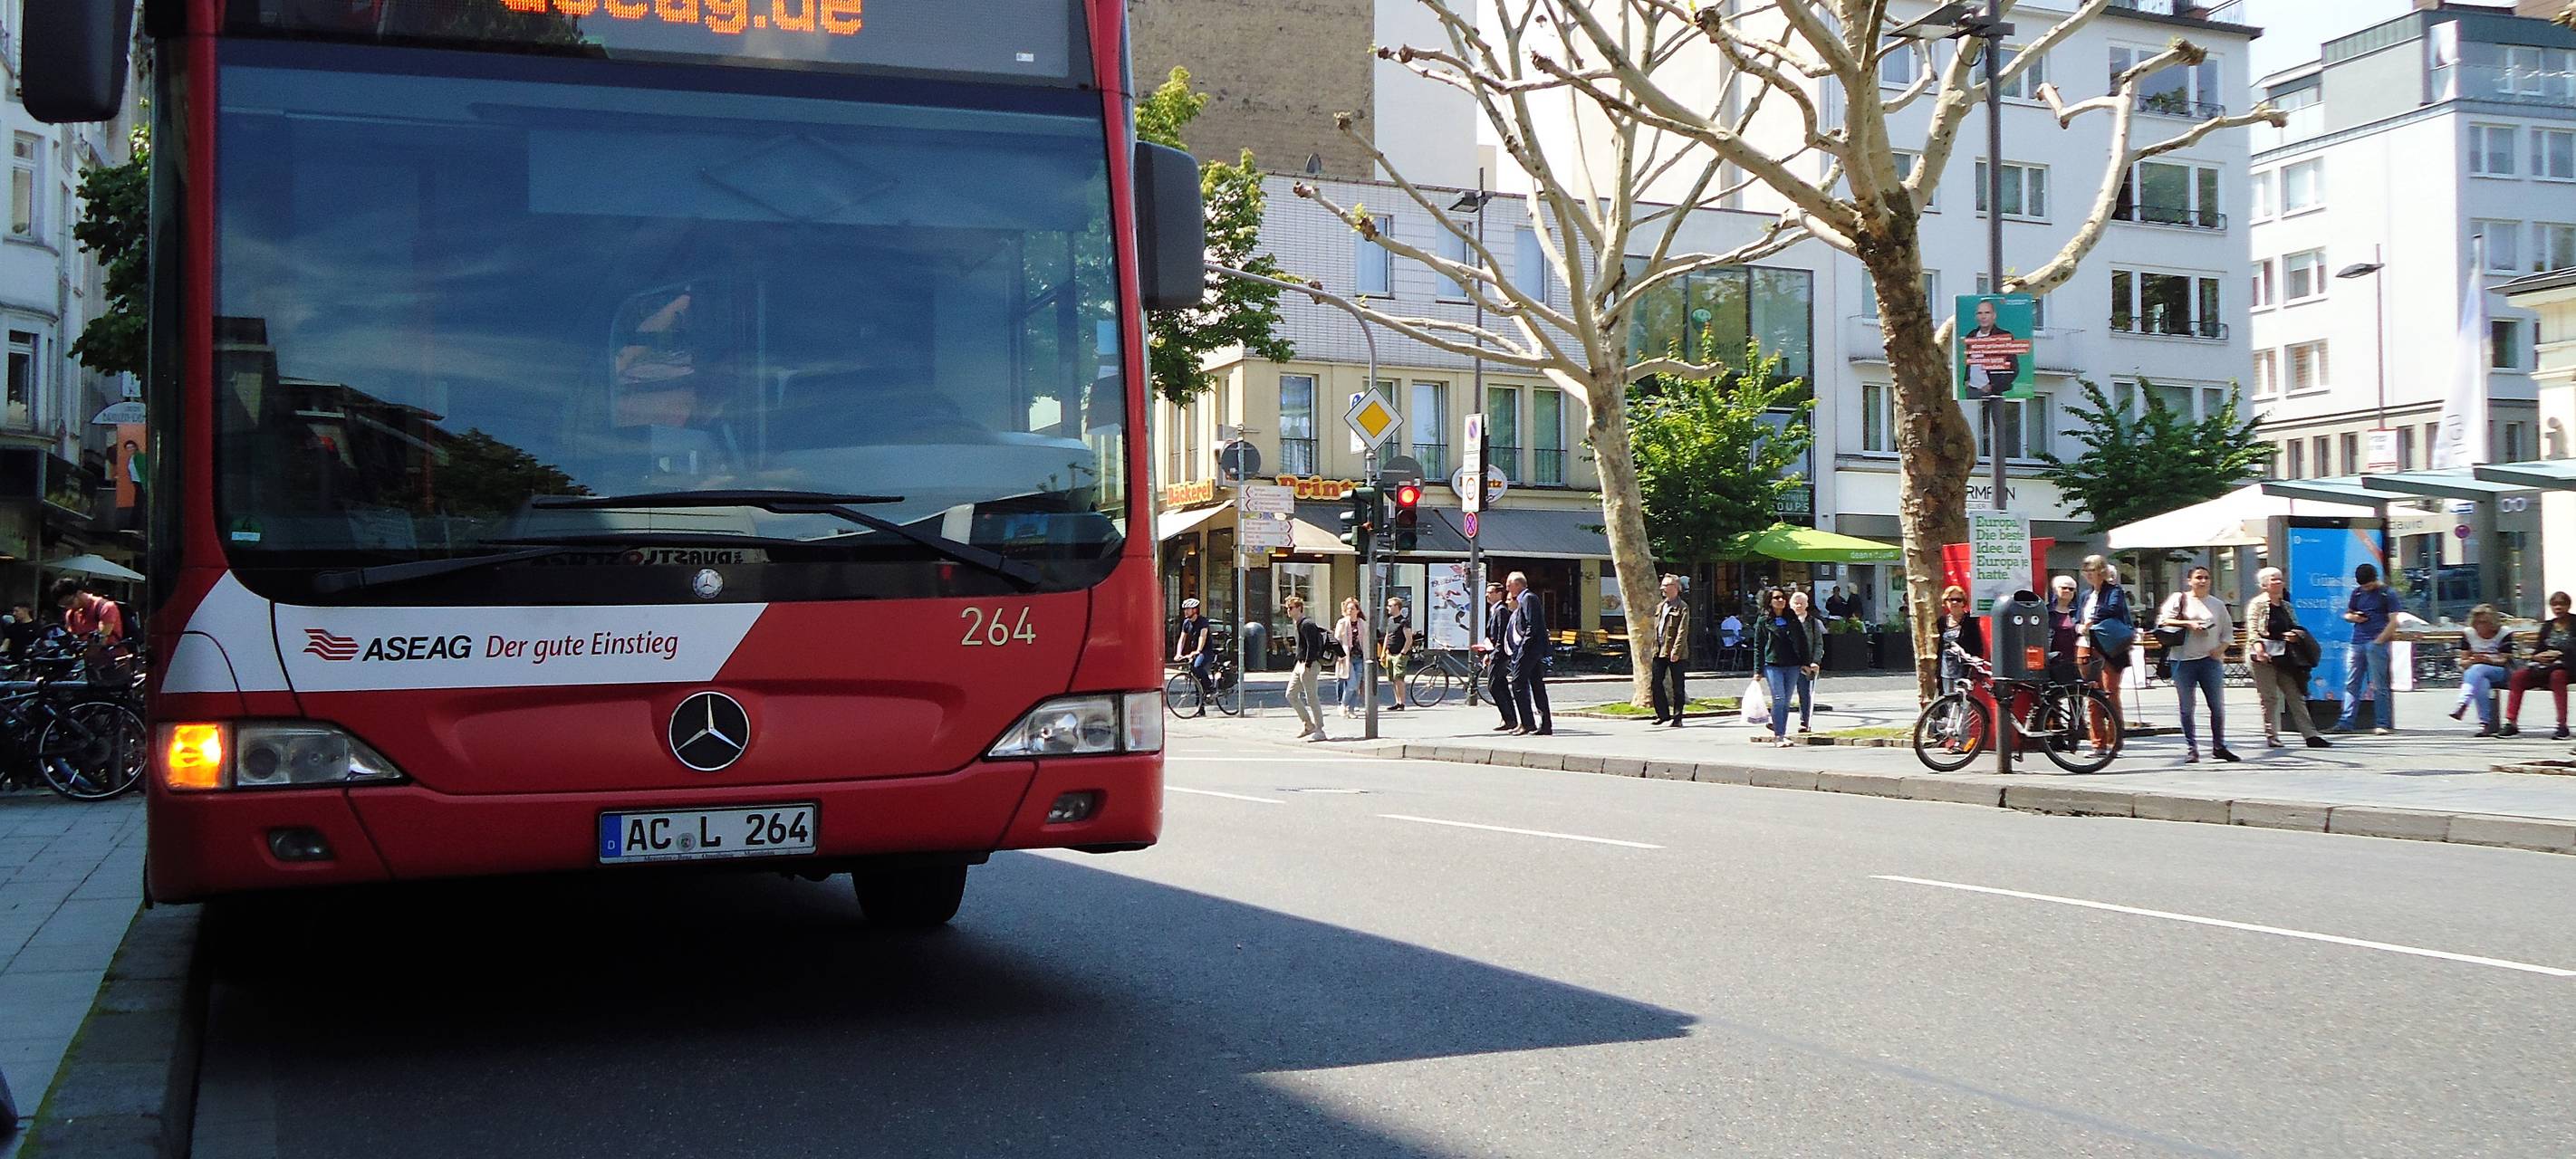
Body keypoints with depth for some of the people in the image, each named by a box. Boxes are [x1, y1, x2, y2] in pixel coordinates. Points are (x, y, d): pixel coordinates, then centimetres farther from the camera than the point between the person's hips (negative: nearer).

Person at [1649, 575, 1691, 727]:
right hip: (1660, 652, 7)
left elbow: (1682, 631, -12)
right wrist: (1653, 648, 11)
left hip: (1675, 654, -7)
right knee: (1656, 683, 3)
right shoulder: (1659, 607, 17)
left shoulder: (1682, 607, -5)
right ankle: (1663, 714, 14)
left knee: (1677, 686, 0)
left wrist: (1676, 651, -19)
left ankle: (1677, 718, 6)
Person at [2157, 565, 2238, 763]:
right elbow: (2163, 621, -5)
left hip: (2210, 659, 2)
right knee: (2187, 708, 1)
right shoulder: (2180, 599, 4)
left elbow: (2228, 631, 16)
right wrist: (2187, 623, -16)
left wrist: (2221, 648, -2)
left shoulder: (2217, 604, 13)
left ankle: (2219, 747, 14)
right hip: (2184, 660, -2)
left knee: (2217, 706, 2)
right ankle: (2191, 749, 7)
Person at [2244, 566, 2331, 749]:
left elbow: (2295, 628, 23)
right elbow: (2252, 629, -10)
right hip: (2264, 657, -6)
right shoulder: (2257, 604, -2)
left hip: (2284, 657, 6)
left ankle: (2311, 735, -2)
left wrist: (2297, 633, -2)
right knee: (2270, 698, -2)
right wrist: (2258, 647, -26)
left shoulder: (2287, 607, 17)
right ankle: (2271, 736, 5)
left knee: (2296, 696, 1)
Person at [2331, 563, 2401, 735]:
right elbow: (2346, 614, 25)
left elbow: (2393, 622, -6)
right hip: (2357, 642, 5)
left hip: (2377, 643, -5)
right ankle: (2347, 722, 0)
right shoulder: (2357, 593, 15)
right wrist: (2352, 617, 1)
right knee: (2351, 683, 1)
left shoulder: (2387, 595, 0)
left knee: (2378, 686, -4)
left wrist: (2379, 640, -14)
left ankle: (2383, 724, -1)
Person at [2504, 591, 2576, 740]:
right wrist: (2537, 656, -6)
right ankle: (2511, 724, -21)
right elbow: (2540, 649, 16)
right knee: (2518, 676, -19)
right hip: (2545, 663, 5)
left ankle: (2562, 725, -37)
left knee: (2557, 675, -39)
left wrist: (2560, 654, -21)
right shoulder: (2547, 626, 18)